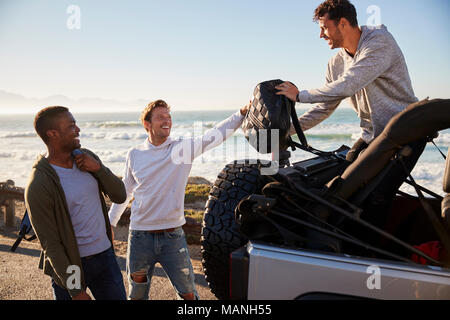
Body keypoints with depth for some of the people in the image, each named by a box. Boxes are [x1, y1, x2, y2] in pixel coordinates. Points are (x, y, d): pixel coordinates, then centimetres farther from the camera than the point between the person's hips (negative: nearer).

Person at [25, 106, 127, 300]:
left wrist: (98, 168, -17)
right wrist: (75, 291, -15)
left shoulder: (87, 157, -2)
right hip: (69, 264, -5)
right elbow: (50, 244, -16)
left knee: (117, 296, 15)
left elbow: (119, 196, 0)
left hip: (105, 254, 5)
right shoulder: (38, 186, -20)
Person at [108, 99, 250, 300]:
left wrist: (243, 112, -29)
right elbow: (125, 192, 14)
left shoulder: (184, 147, -4)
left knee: (188, 294, 9)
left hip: (173, 236, -1)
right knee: (137, 294, 16)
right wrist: (110, 223, 19)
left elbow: (216, 134, -17)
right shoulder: (134, 155, 1)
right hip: (140, 237, 1)